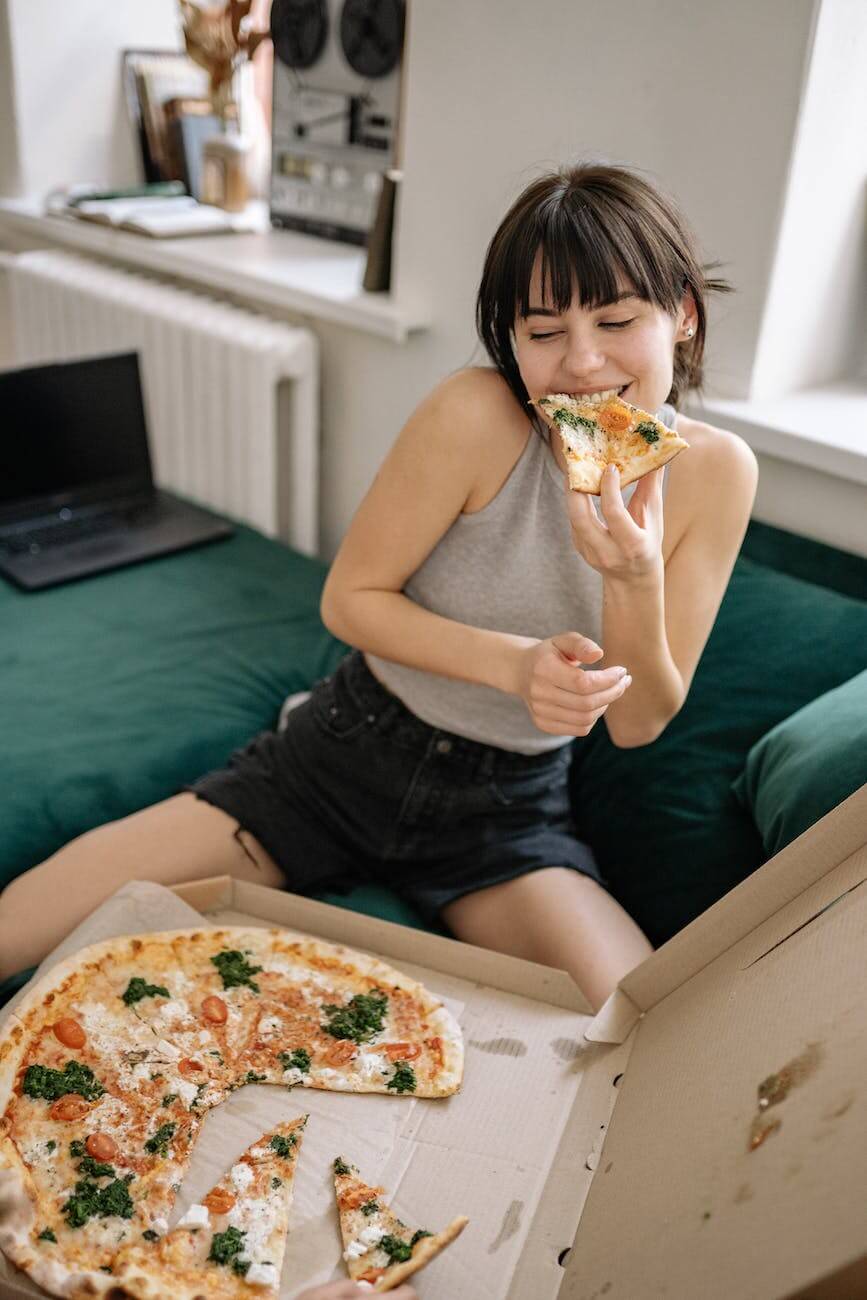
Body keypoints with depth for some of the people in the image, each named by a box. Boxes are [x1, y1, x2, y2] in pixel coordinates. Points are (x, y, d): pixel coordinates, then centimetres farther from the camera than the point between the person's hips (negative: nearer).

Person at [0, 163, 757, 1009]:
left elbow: (639, 724, -7)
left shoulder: (715, 473, -10)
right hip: (344, 764, -2)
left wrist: (637, 582, -27)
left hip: (506, 811, 3)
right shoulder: (475, 417, -21)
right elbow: (349, 599, -11)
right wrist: (511, 662, -26)